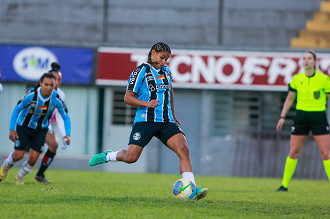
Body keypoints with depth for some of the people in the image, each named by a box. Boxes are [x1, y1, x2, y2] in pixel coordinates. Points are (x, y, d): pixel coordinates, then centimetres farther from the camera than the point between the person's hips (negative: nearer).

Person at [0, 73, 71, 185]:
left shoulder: (56, 99, -20)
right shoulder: (31, 95, -27)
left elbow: (65, 117, -6)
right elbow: (17, 109, -14)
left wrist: (67, 134, -19)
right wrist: (12, 129, -20)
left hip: (40, 129, 2)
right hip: (24, 126, -2)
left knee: (33, 159, -7)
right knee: (19, 155, -7)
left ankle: (20, 177, 24)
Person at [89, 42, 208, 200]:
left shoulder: (166, 72, 16)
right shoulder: (141, 71, -3)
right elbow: (127, 98, -5)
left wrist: (172, 115, 32)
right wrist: (147, 104, -19)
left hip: (166, 122, 5)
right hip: (145, 120, -5)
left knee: (183, 149, -17)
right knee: (130, 157, -13)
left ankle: (191, 190, -23)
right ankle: (107, 156, 20)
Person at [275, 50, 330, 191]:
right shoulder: (297, 79, 3)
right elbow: (289, 99, 14)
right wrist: (282, 117, 8)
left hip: (319, 117, -2)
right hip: (301, 116, 2)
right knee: (293, 152, 4)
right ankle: (284, 185, 13)